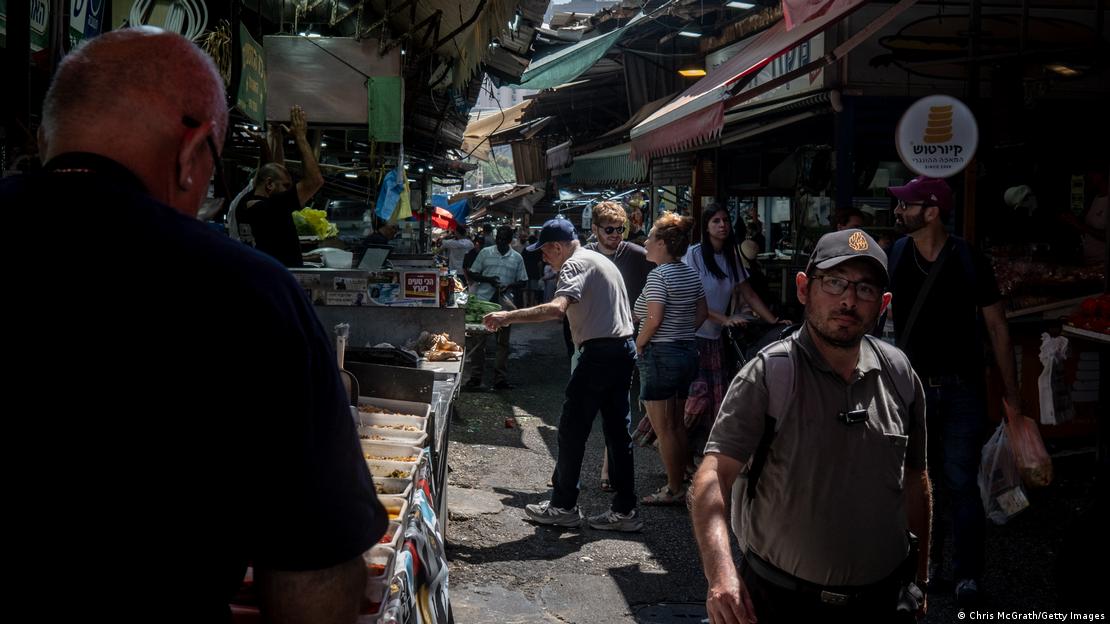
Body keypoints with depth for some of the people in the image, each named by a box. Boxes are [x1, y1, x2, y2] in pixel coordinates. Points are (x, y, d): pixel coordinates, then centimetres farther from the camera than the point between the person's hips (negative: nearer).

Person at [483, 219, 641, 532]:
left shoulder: (576, 264, -9)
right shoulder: (602, 260, 22)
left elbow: (557, 308, -26)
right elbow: (627, 313, 26)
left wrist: (508, 316, -23)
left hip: (600, 352, -10)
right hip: (625, 348, 10)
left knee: (572, 429, 1)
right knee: (617, 430, 11)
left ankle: (563, 505, 9)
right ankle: (625, 510, 14)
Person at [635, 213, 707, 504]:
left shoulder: (659, 274, -15)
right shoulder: (691, 273, 9)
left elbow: (653, 318, -22)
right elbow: (702, 313, 14)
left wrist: (638, 345, -9)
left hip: (661, 353, -8)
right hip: (688, 350, 8)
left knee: (663, 428, 0)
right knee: (678, 424, 16)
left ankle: (674, 490, 6)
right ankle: (680, 484, 23)